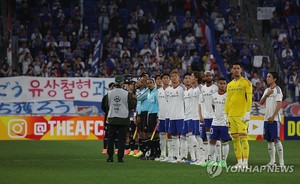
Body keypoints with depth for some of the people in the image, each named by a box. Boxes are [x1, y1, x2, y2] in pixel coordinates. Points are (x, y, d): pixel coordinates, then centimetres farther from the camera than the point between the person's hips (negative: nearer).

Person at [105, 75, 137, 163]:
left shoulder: (109, 93, -2)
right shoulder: (127, 94, -9)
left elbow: (106, 105, 7)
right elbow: (132, 105, -3)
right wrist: (134, 99, 16)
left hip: (112, 119, 2)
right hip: (123, 119, -2)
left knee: (111, 138, 11)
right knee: (121, 138, 2)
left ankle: (110, 157, 10)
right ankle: (120, 157, -2)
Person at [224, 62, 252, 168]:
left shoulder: (246, 82, -2)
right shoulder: (230, 85, 17)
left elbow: (249, 98, -8)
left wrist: (247, 113, -16)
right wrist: (226, 114, 14)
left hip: (242, 115, -6)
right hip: (231, 115, 6)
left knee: (243, 137, -11)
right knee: (235, 139, 5)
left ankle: (245, 162, -11)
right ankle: (239, 162, 9)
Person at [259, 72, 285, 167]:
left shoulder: (277, 89, -5)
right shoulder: (267, 90, 17)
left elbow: (279, 104, -12)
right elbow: (261, 102, 13)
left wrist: (273, 116, -18)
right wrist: (267, 95, -3)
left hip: (274, 119, -7)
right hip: (267, 119, 7)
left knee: (276, 139, -10)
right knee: (269, 140, 7)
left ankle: (281, 162, -9)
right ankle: (272, 161, 12)